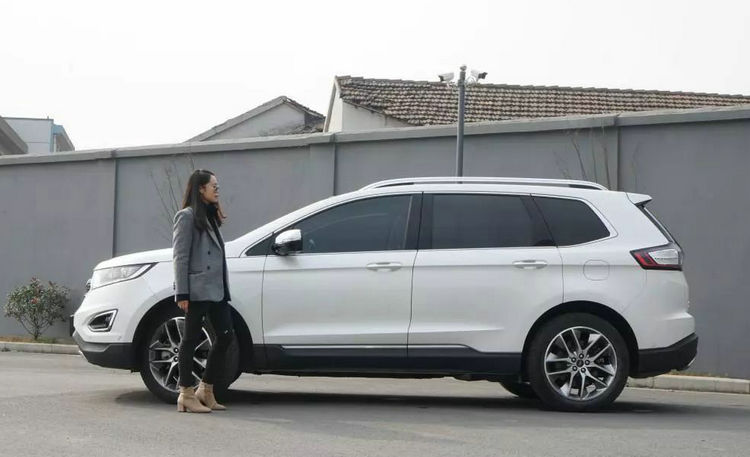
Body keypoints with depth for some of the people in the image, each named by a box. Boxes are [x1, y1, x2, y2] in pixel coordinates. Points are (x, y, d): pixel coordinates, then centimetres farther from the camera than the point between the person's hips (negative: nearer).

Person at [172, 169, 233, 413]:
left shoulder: (210, 217, 20)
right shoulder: (187, 216, -6)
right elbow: (180, 257, -11)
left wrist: (224, 289, 14)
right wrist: (182, 294, -16)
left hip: (215, 290, 9)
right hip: (197, 290, -9)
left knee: (225, 335, 5)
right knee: (191, 339, -2)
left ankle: (206, 390, 15)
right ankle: (187, 394, 4)